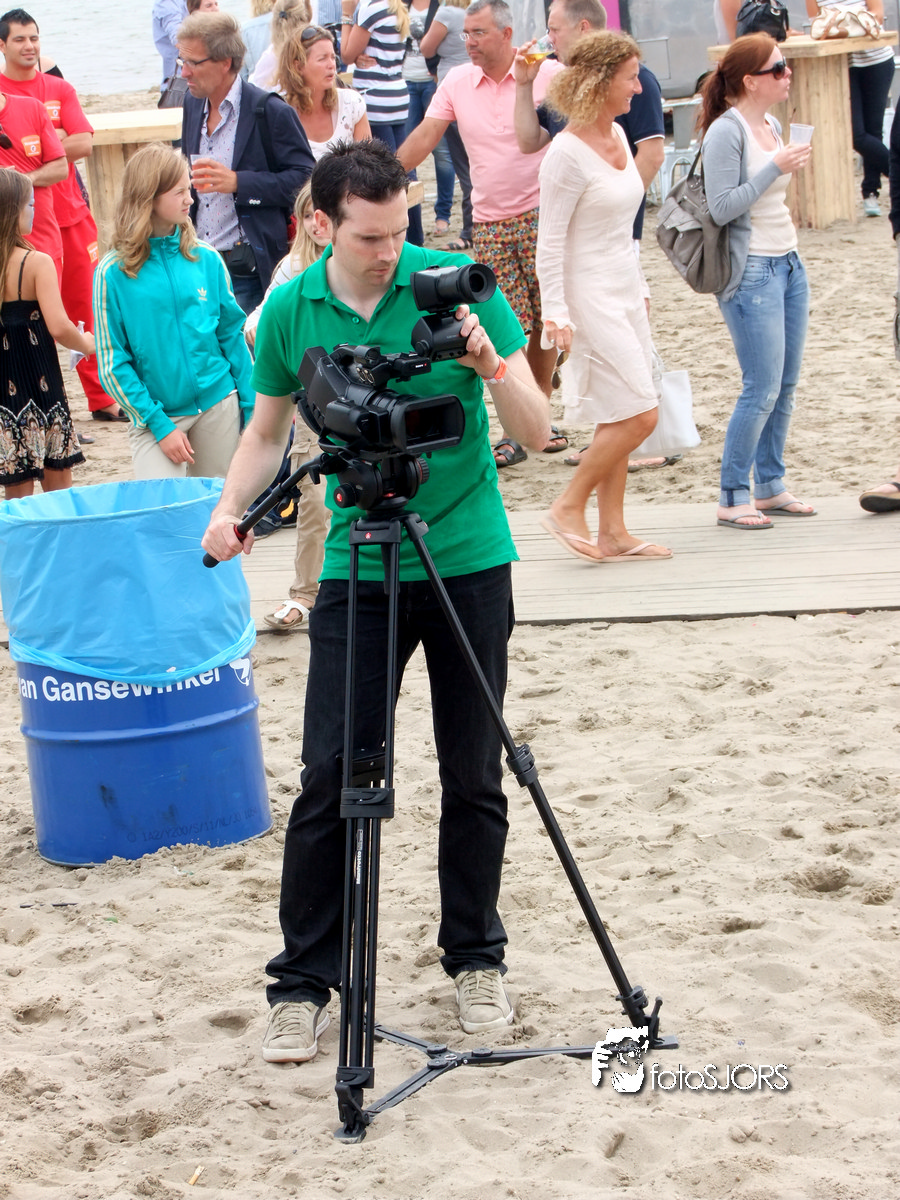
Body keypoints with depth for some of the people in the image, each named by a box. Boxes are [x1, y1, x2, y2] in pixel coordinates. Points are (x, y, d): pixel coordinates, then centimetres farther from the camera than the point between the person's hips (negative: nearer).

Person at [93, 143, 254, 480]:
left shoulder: (206, 259, 2)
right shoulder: (114, 272, -7)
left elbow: (231, 334, 9)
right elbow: (112, 363, -6)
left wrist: (251, 405, 6)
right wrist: (160, 425, -12)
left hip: (218, 404, 3)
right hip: (157, 412, -3)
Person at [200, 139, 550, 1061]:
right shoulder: (291, 313, -2)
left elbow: (536, 432, -8)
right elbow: (268, 431, 13)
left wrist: (491, 366, -26)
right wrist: (228, 509, -3)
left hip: (468, 562, -1)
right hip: (356, 571, 1)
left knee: (473, 777, 7)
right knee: (329, 778, -3)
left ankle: (476, 961, 24)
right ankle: (303, 985, 7)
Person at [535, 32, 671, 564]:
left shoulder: (617, 135, 8)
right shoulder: (568, 153, -17)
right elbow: (550, 240, -16)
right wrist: (555, 312, -19)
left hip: (625, 289, 9)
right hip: (590, 295, -8)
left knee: (620, 419, 10)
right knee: (639, 415, -10)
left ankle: (613, 531, 16)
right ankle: (569, 508, 3)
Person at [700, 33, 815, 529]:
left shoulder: (771, 126, 12)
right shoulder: (726, 131, -14)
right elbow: (722, 208, -19)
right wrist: (776, 168, -20)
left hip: (788, 264, 8)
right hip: (751, 272, -8)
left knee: (786, 386, 9)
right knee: (762, 390, -8)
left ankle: (770, 487, 19)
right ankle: (732, 499, 1)